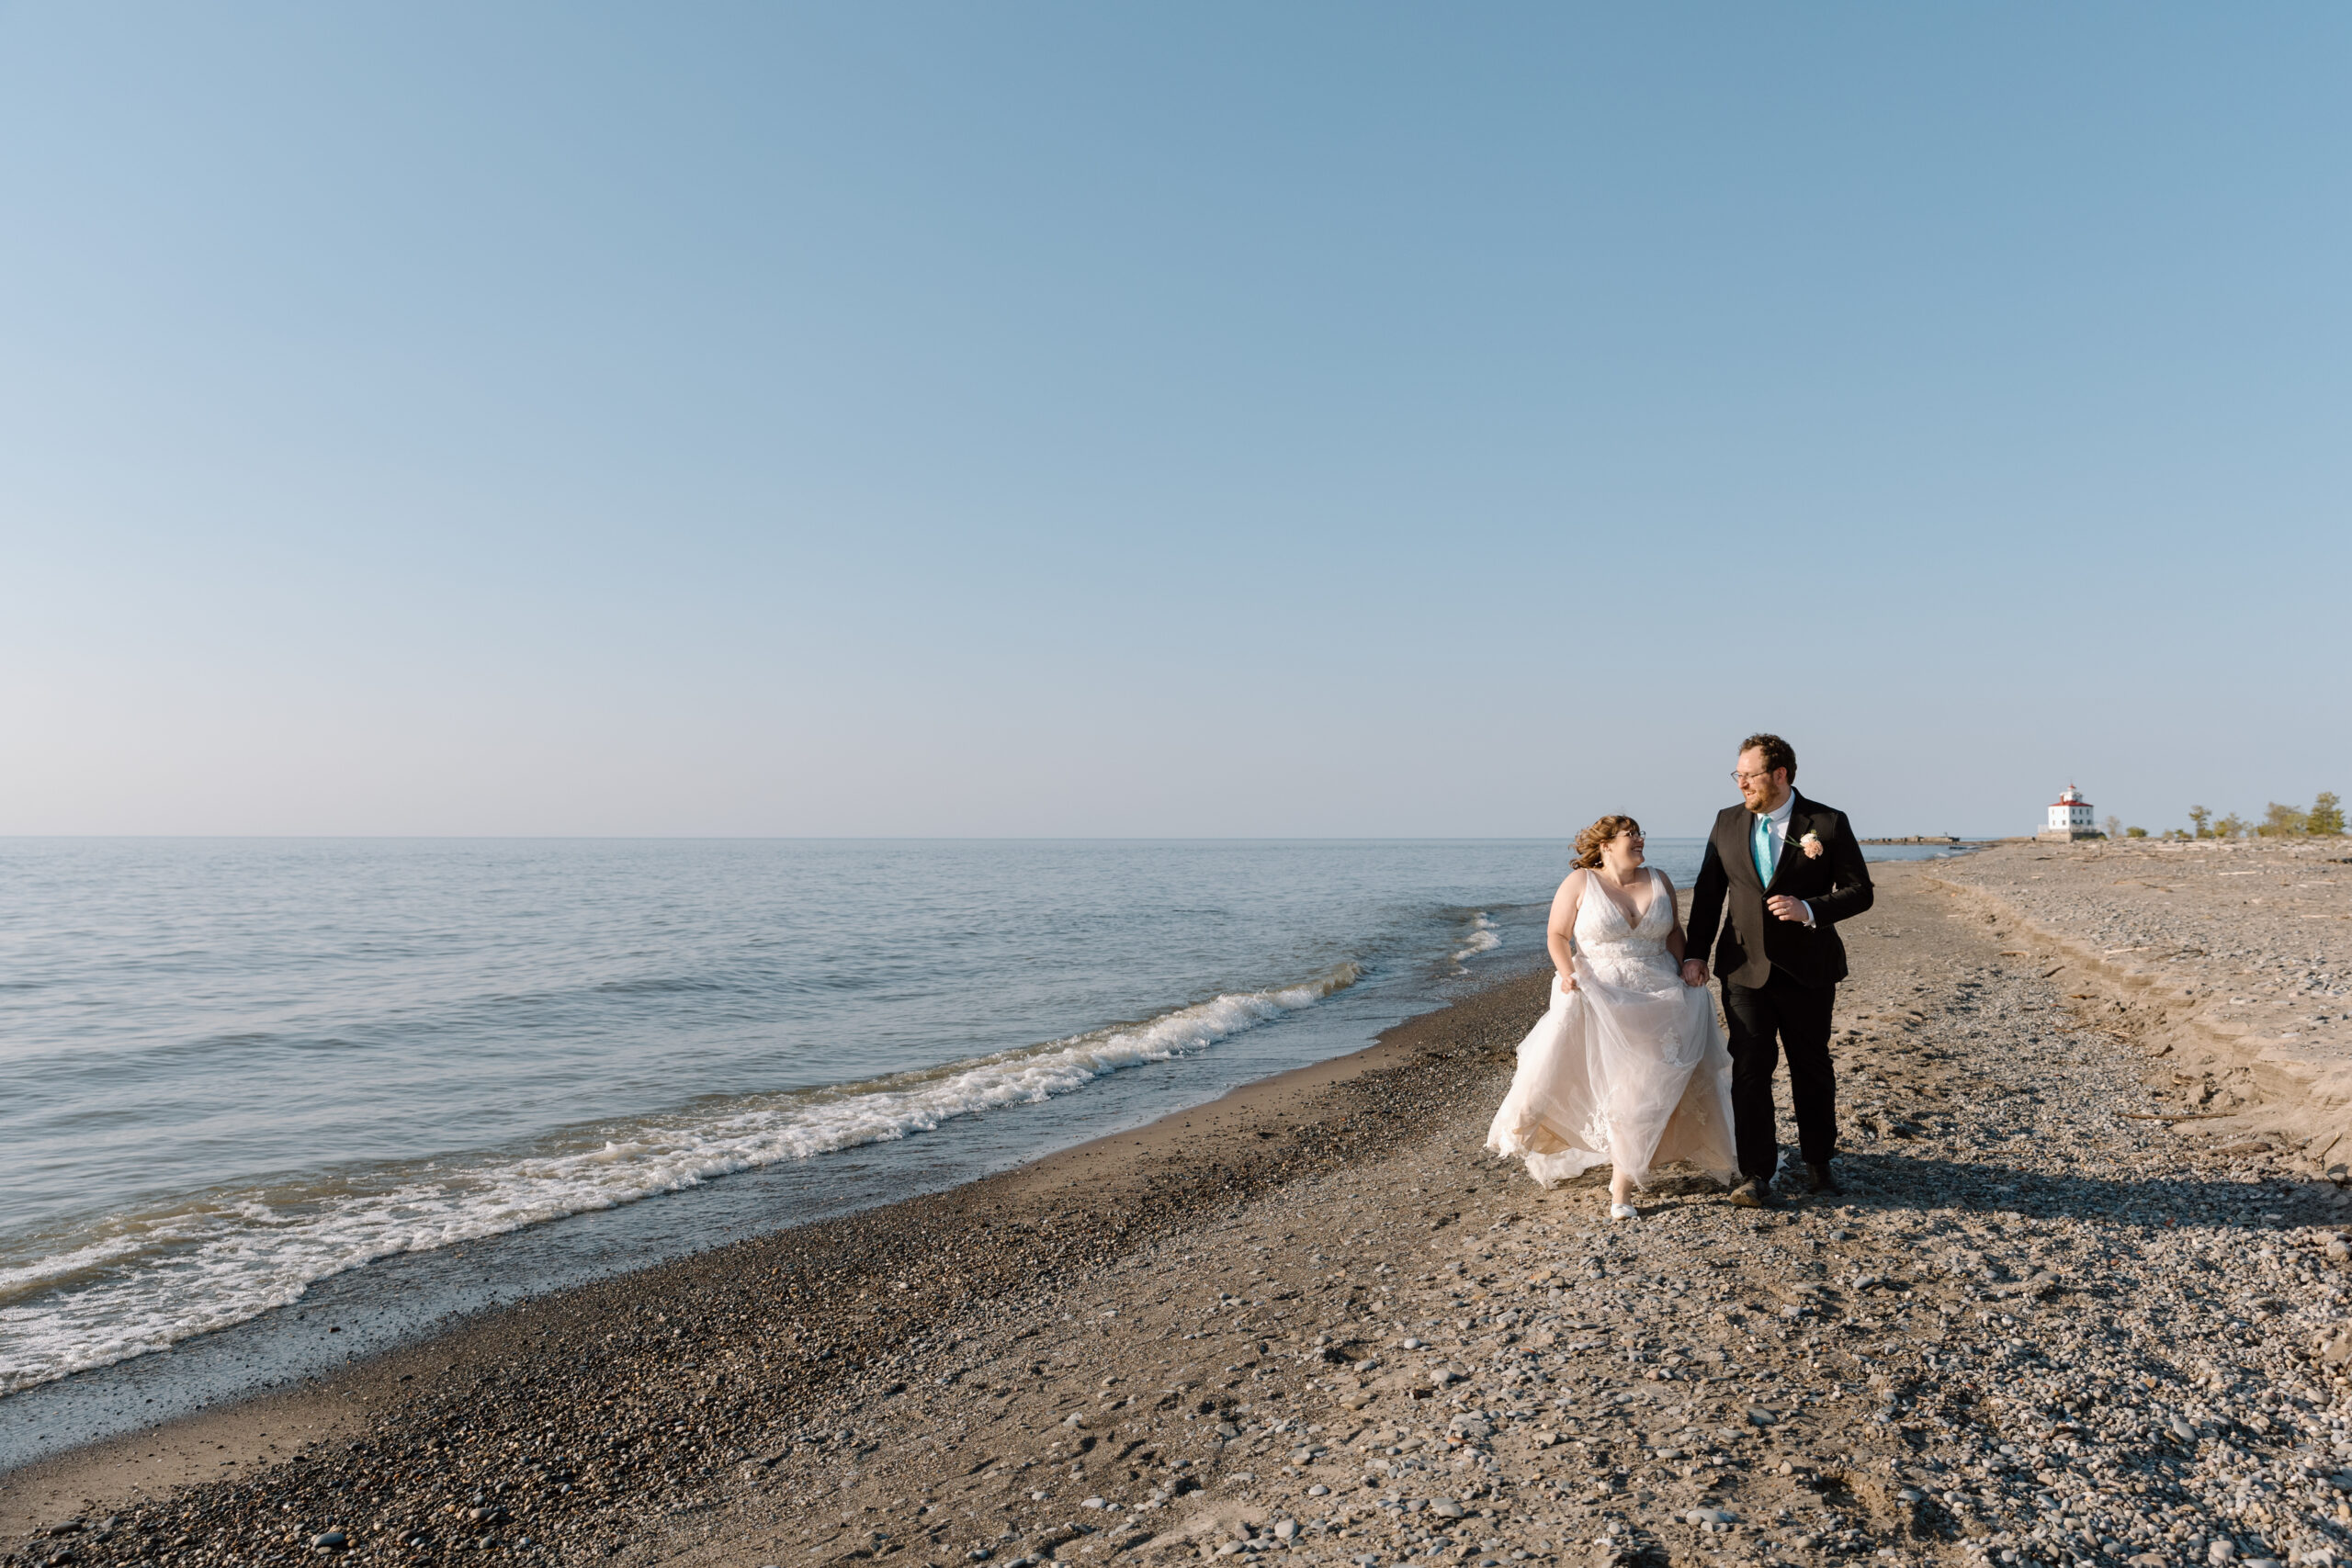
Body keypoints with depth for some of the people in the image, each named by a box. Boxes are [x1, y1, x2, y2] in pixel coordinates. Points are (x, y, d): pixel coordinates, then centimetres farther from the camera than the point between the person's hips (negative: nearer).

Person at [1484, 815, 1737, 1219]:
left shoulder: (1658, 880, 9)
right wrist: (1567, 974, -17)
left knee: (1646, 1085, -1)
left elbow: (1673, 931, 17)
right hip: (1600, 996, -3)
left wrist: (1685, 965, 1)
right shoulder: (1580, 883, -3)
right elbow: (1557, 935, -2)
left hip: (1656, 996, 4)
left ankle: (1623, 1184, 7)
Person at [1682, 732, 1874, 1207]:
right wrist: (1696, 953, 4)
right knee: (1750, 1070, 0)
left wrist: (1809, 910, -21)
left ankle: (1819, 1162, 31)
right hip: (1745, 968, 1)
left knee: (1813, 1069, 13)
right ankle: (1756, 1174, 6)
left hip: (1807, 971, -1)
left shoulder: (1828, 824, -6)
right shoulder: (1727, 822, 3)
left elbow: (1859, 891, -4)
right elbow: (1708, 892, 9)